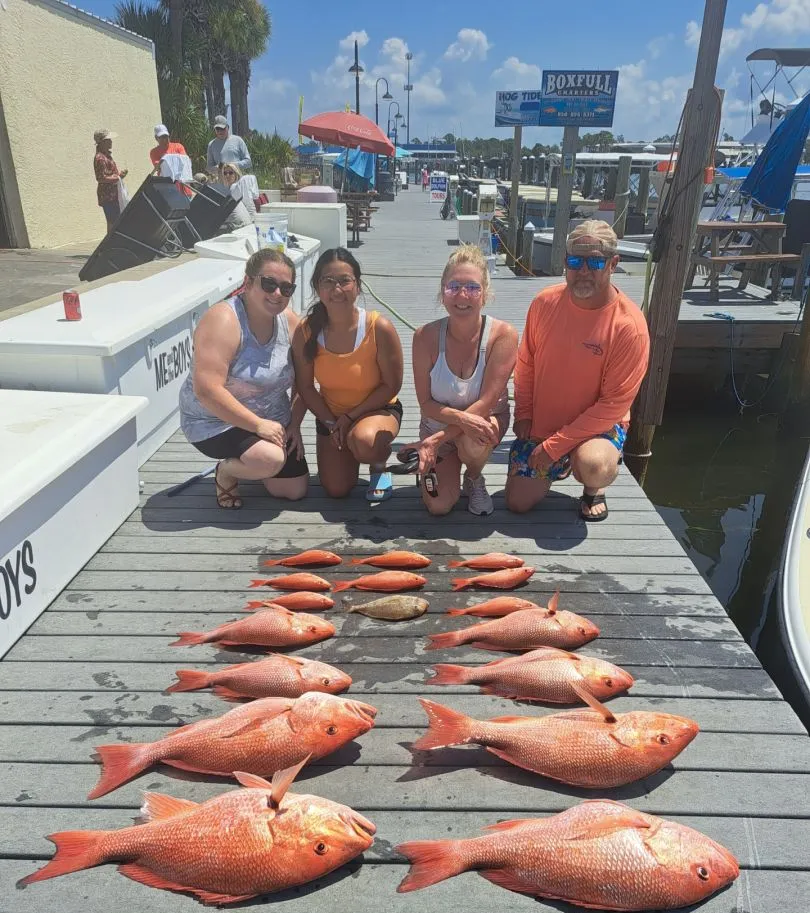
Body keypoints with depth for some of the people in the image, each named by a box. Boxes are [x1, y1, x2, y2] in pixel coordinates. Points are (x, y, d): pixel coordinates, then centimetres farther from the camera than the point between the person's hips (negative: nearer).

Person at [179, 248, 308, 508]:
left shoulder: (289, 321, -5)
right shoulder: (223, 320, -25)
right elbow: (206, 391, -33)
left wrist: (294, 425, -5)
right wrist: (258, 424, -29)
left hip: (273, 423, 7)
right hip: (216, 422, -7)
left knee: (295, 491, 6)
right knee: (271, 459, -33)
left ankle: (243, 460, 33)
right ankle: (226, 472, 1)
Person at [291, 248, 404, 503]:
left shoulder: (380, 328, -24)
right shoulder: (305, 332, -16)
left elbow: (392, 385, -16)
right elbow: (306, 387, -5)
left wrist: (350, 417, -18)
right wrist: (330, 422, -12)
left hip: (378, 409, -3)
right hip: (330, 414, 3)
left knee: (363, 440, -38)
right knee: (336, 489, -2)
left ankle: (379, 466, 1)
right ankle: (348, 449, 33)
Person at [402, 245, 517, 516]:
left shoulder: (503, 335, -23)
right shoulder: (426, 336, -19)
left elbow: (486, 403, -24)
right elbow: (426, 403, -14)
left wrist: (434, 441, -29)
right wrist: (461, 417, -35)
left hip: (486, 421, -1)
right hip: (438, 422, 1)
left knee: (473, 442, -37)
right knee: (439, 505, -14)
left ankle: (474, 479, 0)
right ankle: (438, 466, 22)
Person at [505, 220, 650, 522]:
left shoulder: (629, 325, -22)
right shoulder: (545, 303, -9)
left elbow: (615, 403, -21)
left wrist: (555, 445, -21)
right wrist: (523, 414, -4)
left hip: (598, 425, -4)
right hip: (539, 423, 4)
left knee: (593, 467, -36)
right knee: (518, 502, 2)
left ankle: (595, 487, 3)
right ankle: (561, 466, 32)